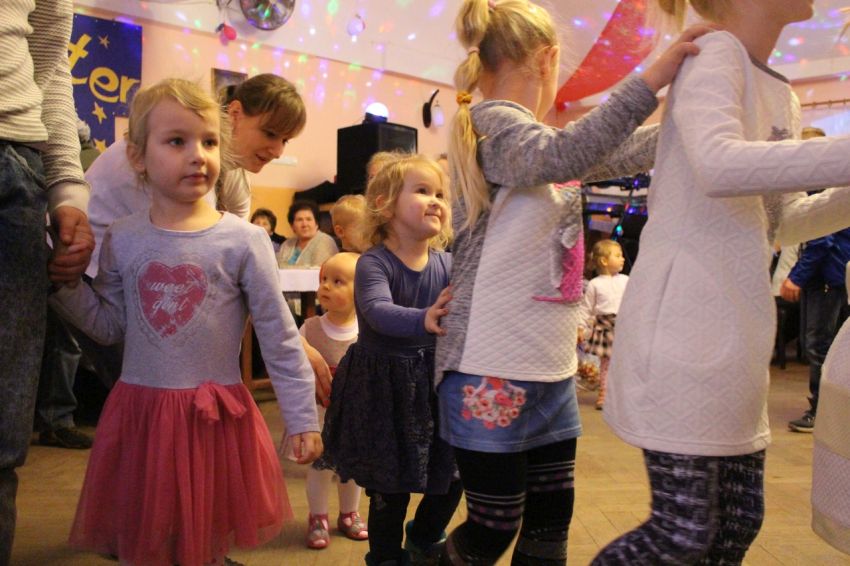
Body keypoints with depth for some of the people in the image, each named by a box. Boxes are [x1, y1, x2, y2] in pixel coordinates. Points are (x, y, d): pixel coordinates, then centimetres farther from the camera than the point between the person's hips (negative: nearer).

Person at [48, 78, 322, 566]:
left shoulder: (244, 241, -9)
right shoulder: (122, 241, 1)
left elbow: (280, 339, -6)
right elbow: (110, 326, 7)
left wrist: (303, 418, -6)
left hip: (215, 416, -2)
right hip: (139, 413, 3)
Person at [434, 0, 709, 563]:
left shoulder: (539, 137, 16)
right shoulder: (491, 122, -10)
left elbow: (626, 152, 22)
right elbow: (564, 154, -30)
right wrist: (651, 78, -32)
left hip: (551, 368, 9)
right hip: (492, 369, -9)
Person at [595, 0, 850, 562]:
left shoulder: (781, 95, 18)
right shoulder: (714, 55, -8)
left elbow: (785, 219, 21)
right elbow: (720, 165, -29)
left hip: (739, 334, 9)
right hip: (684, 323, -9)